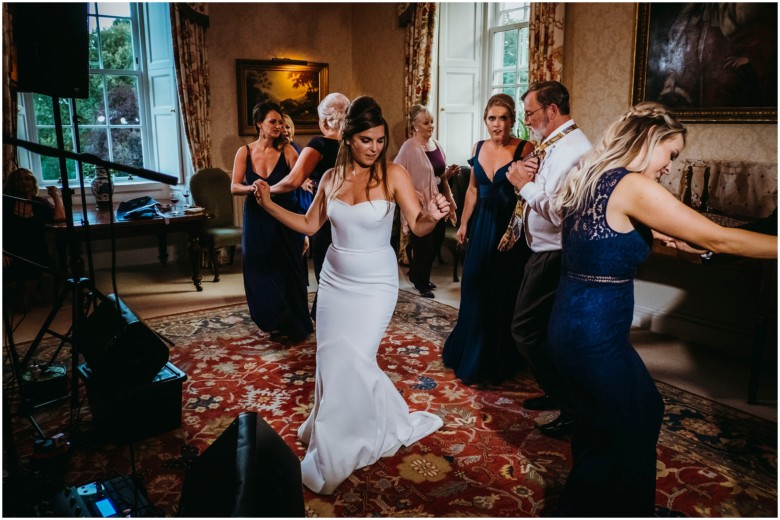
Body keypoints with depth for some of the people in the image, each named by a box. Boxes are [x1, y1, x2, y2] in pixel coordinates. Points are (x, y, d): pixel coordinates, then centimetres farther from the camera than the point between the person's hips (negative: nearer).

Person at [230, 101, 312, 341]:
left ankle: (293, 324, 23)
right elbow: (234, 187, -4)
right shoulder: (245, 152, -1)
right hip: (257, 219, 2)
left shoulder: (287, 151, -6)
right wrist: (252, 188, -24)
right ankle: (273, 321, 28)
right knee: (260, 271, 8)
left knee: (287, 270, 4)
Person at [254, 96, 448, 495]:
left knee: (354, 360, -5)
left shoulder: (393, 174, -10)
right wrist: (269, 205, 0)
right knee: (331, 359, 7)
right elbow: (309, 225, 10)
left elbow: (418, 227, -14)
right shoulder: (332, 178, 2)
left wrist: (432, 215, -36)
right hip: (334, 280, 4)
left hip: (375, 283, -4)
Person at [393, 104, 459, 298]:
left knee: (434, 244, 14)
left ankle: (421, 277, 33)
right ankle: (421, 284, 19)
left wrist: (448, 173, -1)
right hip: (420, 205, -7)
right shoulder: (409, 147, -13)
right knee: (423, 245, 2)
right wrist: (413, 194, -23)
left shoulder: (436, 144, 9)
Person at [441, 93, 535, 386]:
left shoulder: (524, 150, -10)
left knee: (504, 294, 5)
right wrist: (464, 223, 15)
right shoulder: (479, 148, 8)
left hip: (510, 227, -5)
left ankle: (498, 362, 25)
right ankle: (472, 355, 35)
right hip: (481, 227, 6)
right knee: (475, 290, 13)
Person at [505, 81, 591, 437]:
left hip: (553, 257, -10)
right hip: (545, 252, 10)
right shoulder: (557, 144, 12)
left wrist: (525, 184, -16)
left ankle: (573, 409, 9)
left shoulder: (571, 148, -20)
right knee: (543, 329, 20)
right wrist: (527, 179, -3)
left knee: (527, 330, -4)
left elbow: (558, 212, -30)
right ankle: (558, 394, 36)